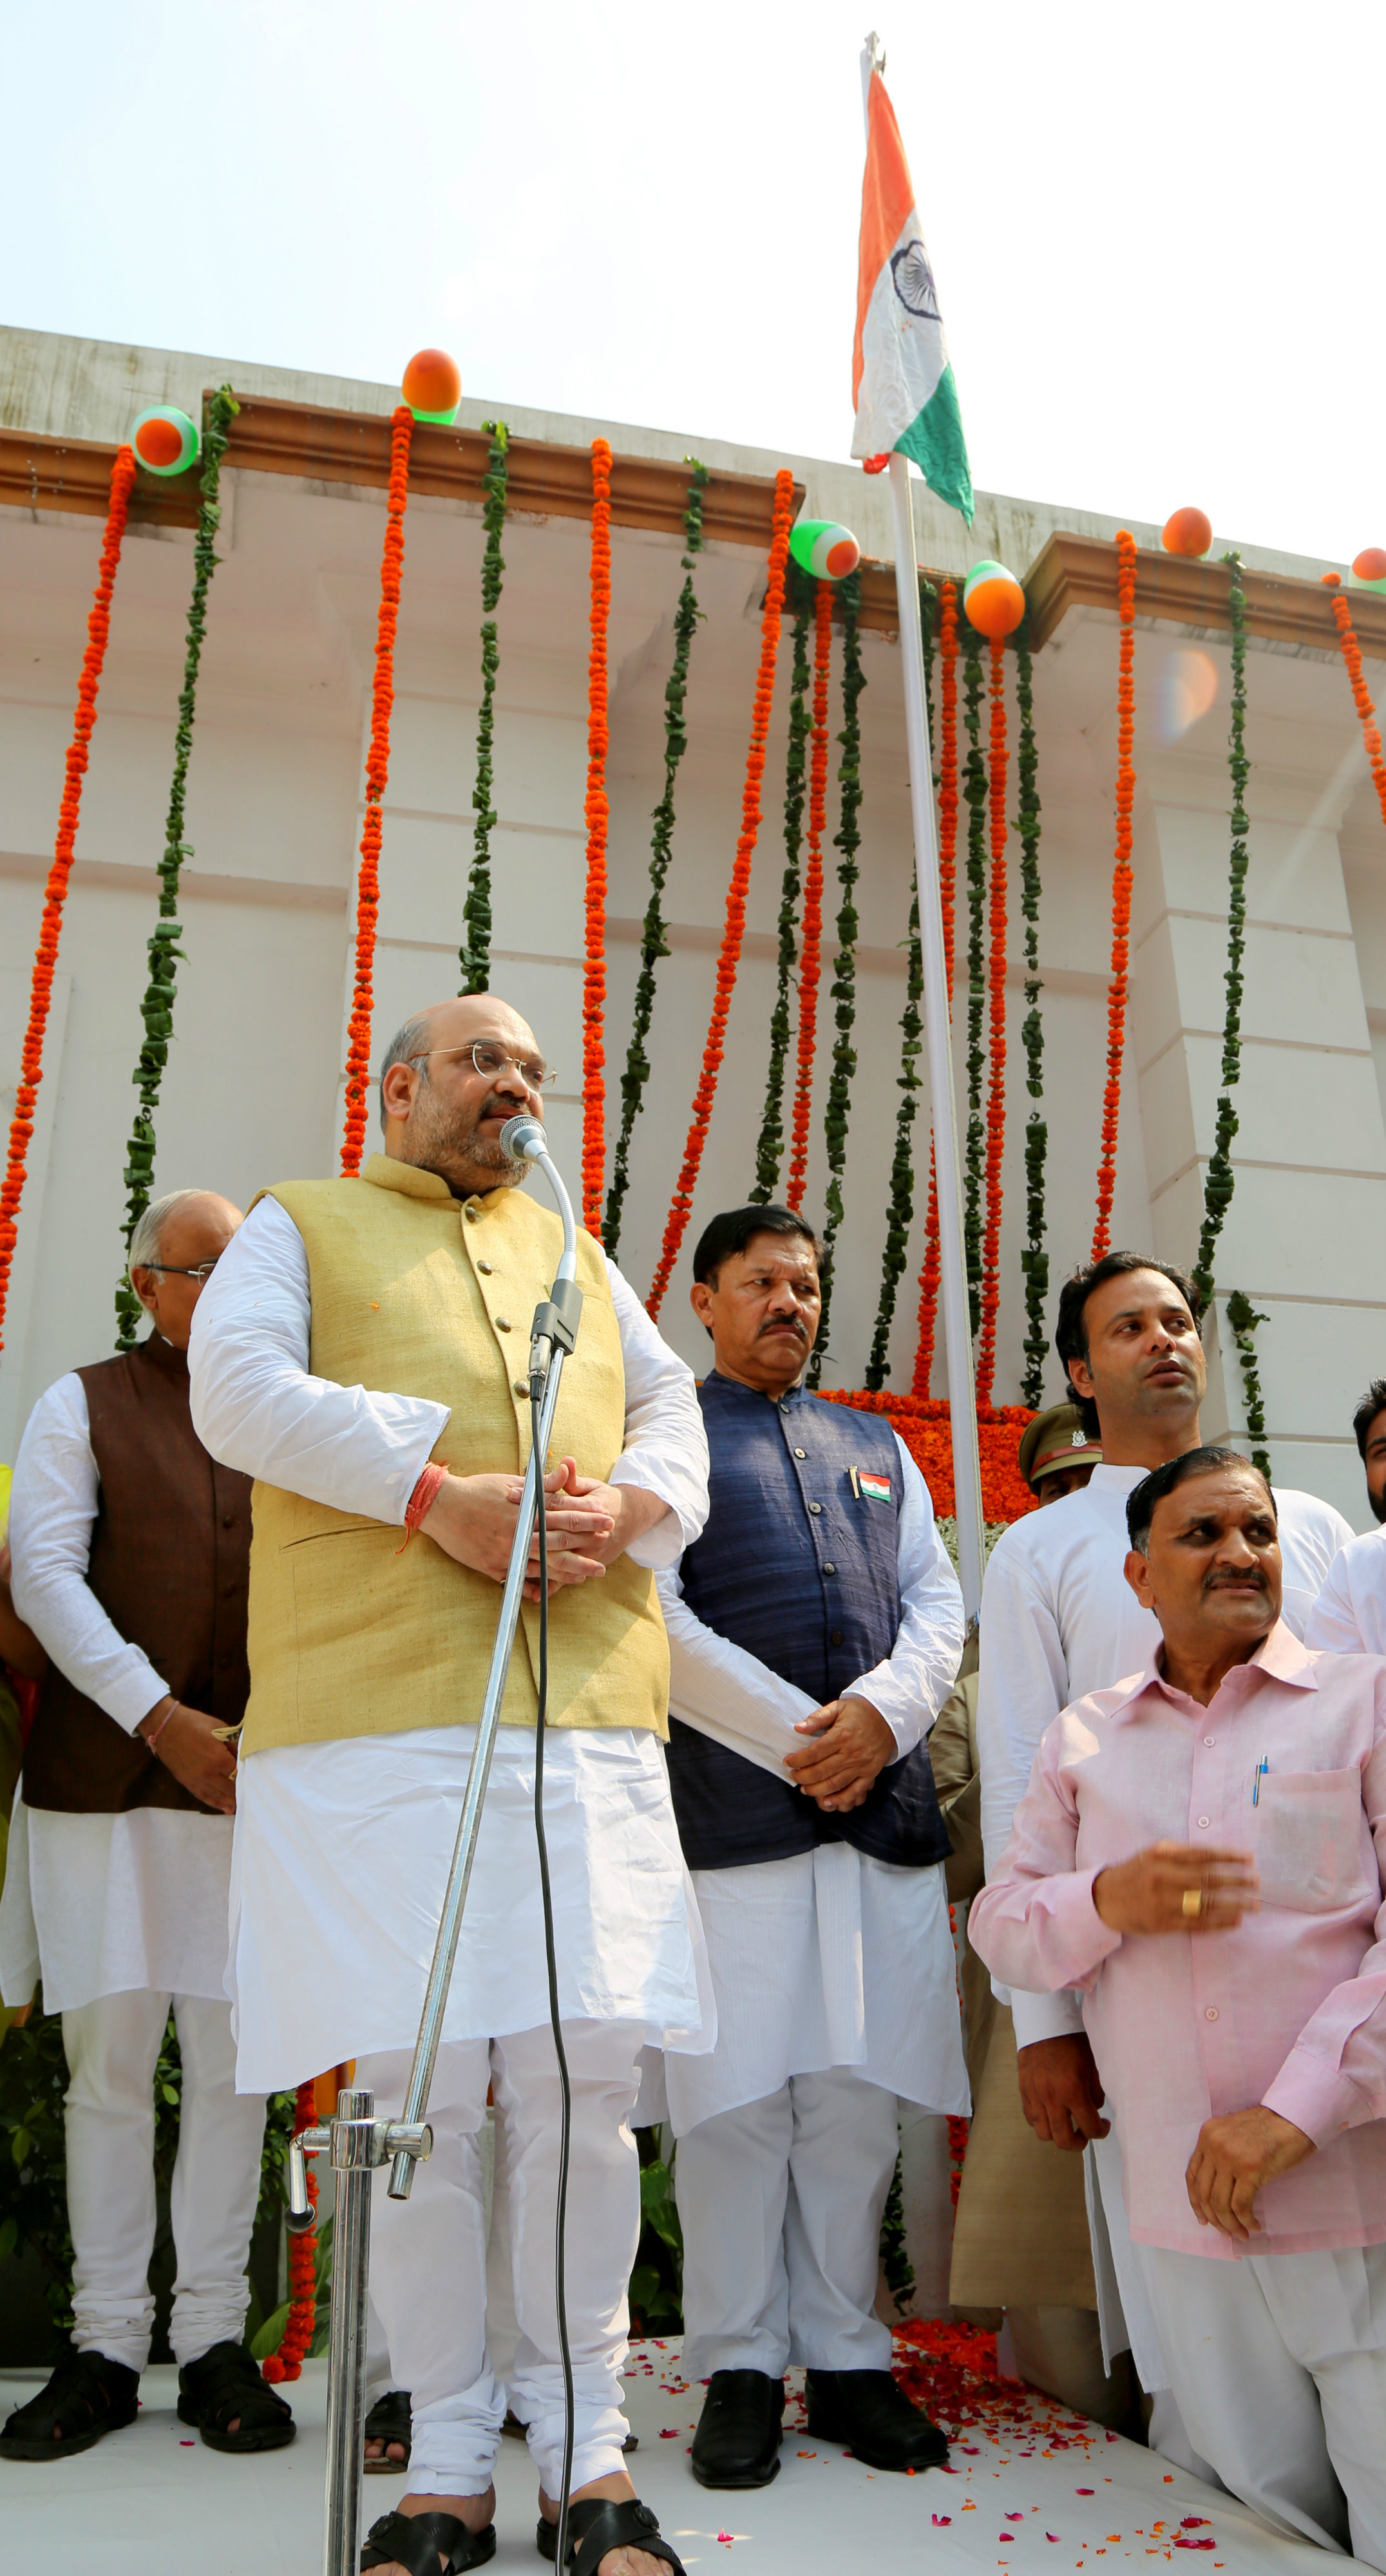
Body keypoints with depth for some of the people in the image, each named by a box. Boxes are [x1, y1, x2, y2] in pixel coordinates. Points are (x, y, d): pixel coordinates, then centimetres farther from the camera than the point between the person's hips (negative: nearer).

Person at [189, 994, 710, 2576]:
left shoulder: (572, 1250, 27)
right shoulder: (303, 1225, 14)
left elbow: (671, 1405, 19)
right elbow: (236, 1385, -3)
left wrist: (631, 1505, -5)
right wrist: (436, 1490, -14)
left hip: (588, 1708, 4)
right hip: (376, 1714, -3)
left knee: (585, 2078, 2)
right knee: (417, 2088, 0)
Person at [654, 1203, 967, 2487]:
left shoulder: (880, 1447, 22)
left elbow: (937, 1600, 14)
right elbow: (651, 1614, -4)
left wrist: (880, 1712, -6)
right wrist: (794, 1736, -9)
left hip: (885, 1804, 4)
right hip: (730, 1806, -4)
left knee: (858, 2091, 7)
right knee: (742, 2093, -1)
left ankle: (849, 2358, 19)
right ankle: (741, 2369, 14)